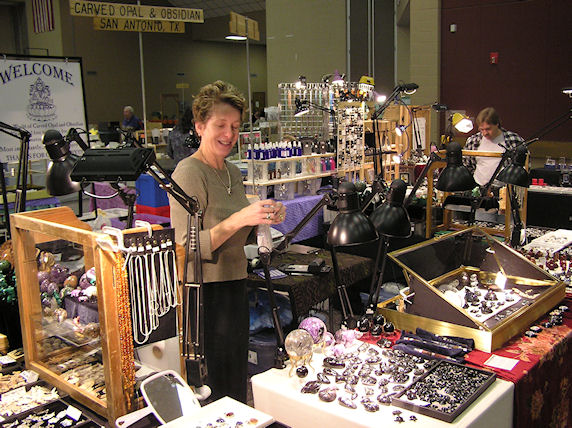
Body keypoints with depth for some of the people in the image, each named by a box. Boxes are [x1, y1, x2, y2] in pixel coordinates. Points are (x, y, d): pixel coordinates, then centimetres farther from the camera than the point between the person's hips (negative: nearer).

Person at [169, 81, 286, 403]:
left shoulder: (233, 172, 10)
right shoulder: (189, 173, -15)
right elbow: (187, 246, -22)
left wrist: (266, 217, 1)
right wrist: (239, 219, -29)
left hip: (234, 283, 8)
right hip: (204, 291, -8)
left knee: (237, 379, 20)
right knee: (213, 390, 3)